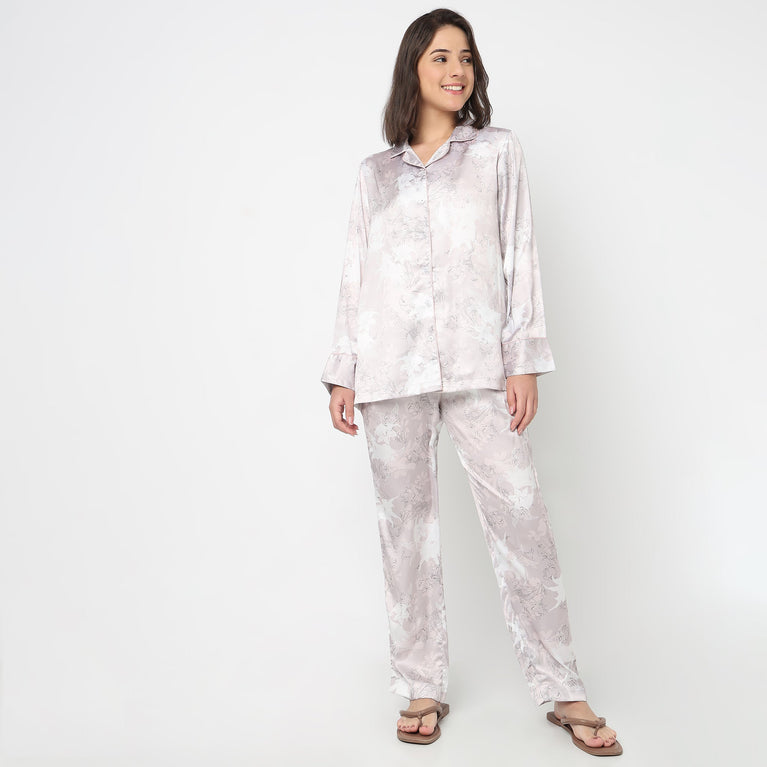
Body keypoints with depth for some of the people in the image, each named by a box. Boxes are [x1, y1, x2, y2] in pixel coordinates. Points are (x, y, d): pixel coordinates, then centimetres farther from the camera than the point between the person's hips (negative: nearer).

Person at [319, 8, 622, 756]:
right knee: (405, 523, 3)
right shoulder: (375, 173, 15)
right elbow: (354, 277, 13)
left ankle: (562, 690, 7)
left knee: (519, 514, -5)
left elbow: (519, 257, 6)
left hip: (477, 363, -1)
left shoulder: (499, 151, 12)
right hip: (391, 369, 2)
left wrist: (524, 359, -3)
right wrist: (342, 375, 7)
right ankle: (421, 687, 15)